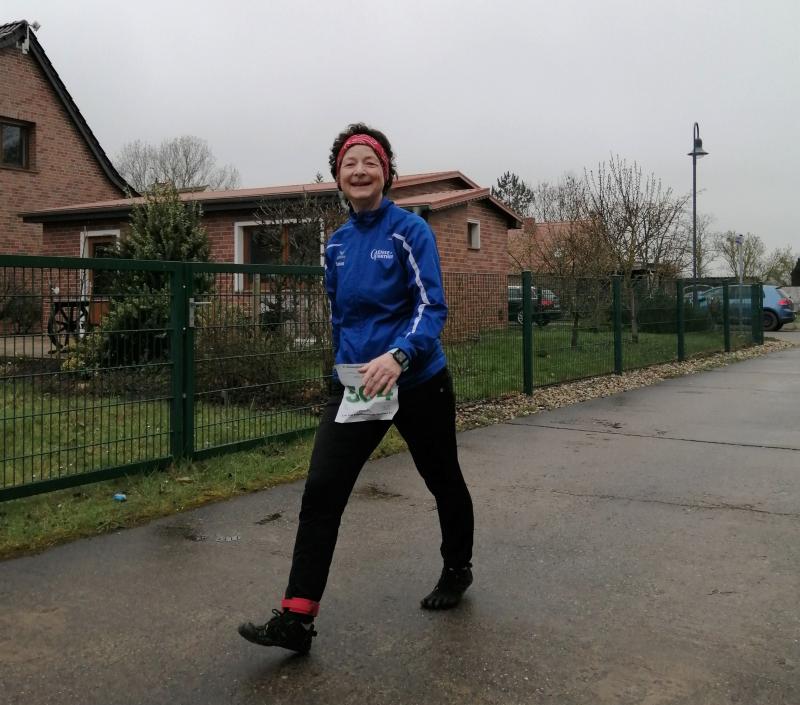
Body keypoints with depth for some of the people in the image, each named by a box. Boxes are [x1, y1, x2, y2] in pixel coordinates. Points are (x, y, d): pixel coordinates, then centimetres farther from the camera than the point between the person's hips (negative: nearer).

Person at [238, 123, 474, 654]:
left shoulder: (410, 230, -11)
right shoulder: (337, 244, 6)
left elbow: (431, 307, -19)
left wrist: (398, 355, -35)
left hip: (417, 381, -4)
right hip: (356, 385, 4)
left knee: (443, 480, 16)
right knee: (321, 490, -9)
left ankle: (458, 571, 42)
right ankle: (296, 619, -5)